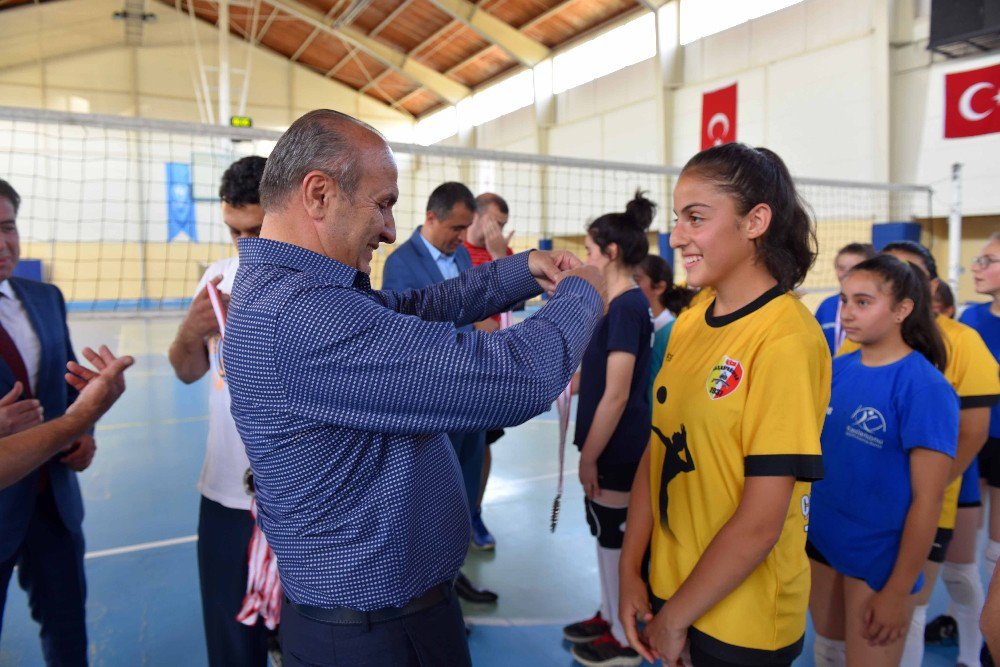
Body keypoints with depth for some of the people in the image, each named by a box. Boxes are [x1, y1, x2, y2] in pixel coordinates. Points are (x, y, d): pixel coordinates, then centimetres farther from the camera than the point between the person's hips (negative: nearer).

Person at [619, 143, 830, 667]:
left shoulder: (786, 339, -21)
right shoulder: (690, 321, -2)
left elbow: (761, 523, -20)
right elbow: (657, 451, 2)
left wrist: (675, 618, -11)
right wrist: (630, 571, -1)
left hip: (741, 621, -5)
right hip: (667, 584, 6)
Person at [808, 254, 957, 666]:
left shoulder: (924, 385, -17)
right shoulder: (837, 369, -1)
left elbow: (928, 497, -17)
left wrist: (898, 589, -15)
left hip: (880, 556, -5)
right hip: (821, 540, 5)